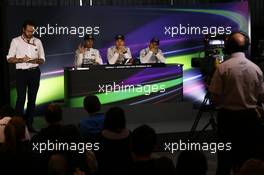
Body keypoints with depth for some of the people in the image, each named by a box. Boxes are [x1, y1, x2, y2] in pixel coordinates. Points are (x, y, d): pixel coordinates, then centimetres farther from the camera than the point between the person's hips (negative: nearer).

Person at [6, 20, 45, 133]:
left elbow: (42, 59, 11)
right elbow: (9, 59, -1)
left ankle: (29, 124, 13)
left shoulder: (37, 41, 9)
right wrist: (21, 60, -18)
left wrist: (37, 60, -12)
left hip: (34, 72, 3)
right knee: (21, 98, -8)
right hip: (21, 72, -3)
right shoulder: (16, 41, 0)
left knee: (32, 99, 6)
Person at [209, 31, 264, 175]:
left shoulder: (223, 67, -13)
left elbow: (215, 96, -13)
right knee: (247, 156, 12)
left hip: (228, 116, -2)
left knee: (225, 157, 8)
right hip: (249, 117, 3)